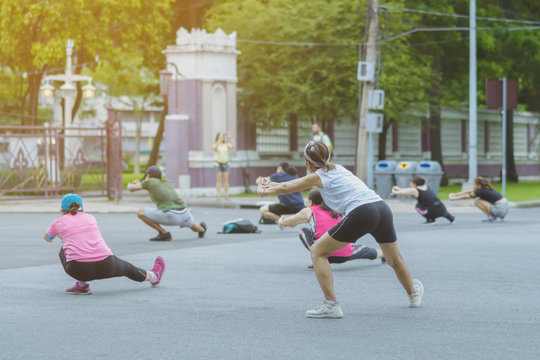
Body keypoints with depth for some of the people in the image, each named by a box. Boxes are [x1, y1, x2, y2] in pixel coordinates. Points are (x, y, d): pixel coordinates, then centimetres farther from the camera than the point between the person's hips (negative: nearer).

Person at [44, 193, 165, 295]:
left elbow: (47, 237, 38)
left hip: (78, 270, -3)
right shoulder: (90, 218, 20)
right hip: (105, 266, 3)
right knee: (127, 268, 32)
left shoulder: (58, 223, 14)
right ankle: (153, 276, 58)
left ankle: (82, 285, 17)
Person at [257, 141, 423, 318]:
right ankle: (414, 294, 52)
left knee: (318, 252, 5)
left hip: (360, 213, -7)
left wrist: (264, 191, 42)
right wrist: (272, 185, 47)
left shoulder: (318, 176, 11)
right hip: (382, 208, 8)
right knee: (395, 259, 30)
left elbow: (286, 189, 23)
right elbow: (300, 182, 41)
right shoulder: (337, 169, 30)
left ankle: (331, 304, -4)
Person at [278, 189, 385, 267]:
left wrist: (281, 222, 42)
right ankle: (384, 253, 63)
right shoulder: (332, 211, 23)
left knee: (303, 232, 9)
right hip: (347, 255, 6)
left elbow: (283, 223, 17)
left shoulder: (309, 211, 7)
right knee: (360, 249, 38)